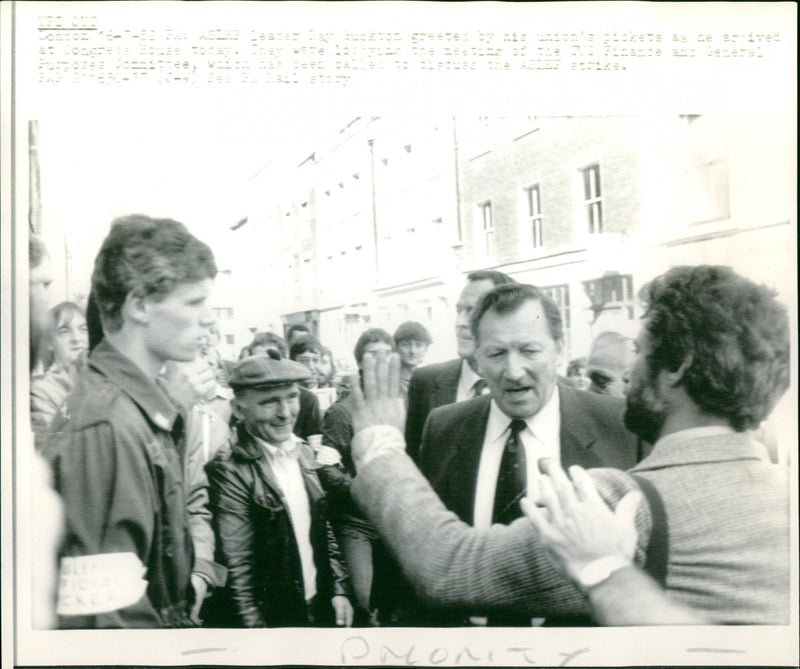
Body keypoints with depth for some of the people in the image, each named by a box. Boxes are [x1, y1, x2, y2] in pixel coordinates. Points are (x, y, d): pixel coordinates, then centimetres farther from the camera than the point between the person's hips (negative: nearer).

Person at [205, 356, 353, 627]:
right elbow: (236, 565, -19)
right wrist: (254, 625, -19)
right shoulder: (229, 471, -20)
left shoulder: (303, 452, 2)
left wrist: (339, 590, 4)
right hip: (271, 619, -6)